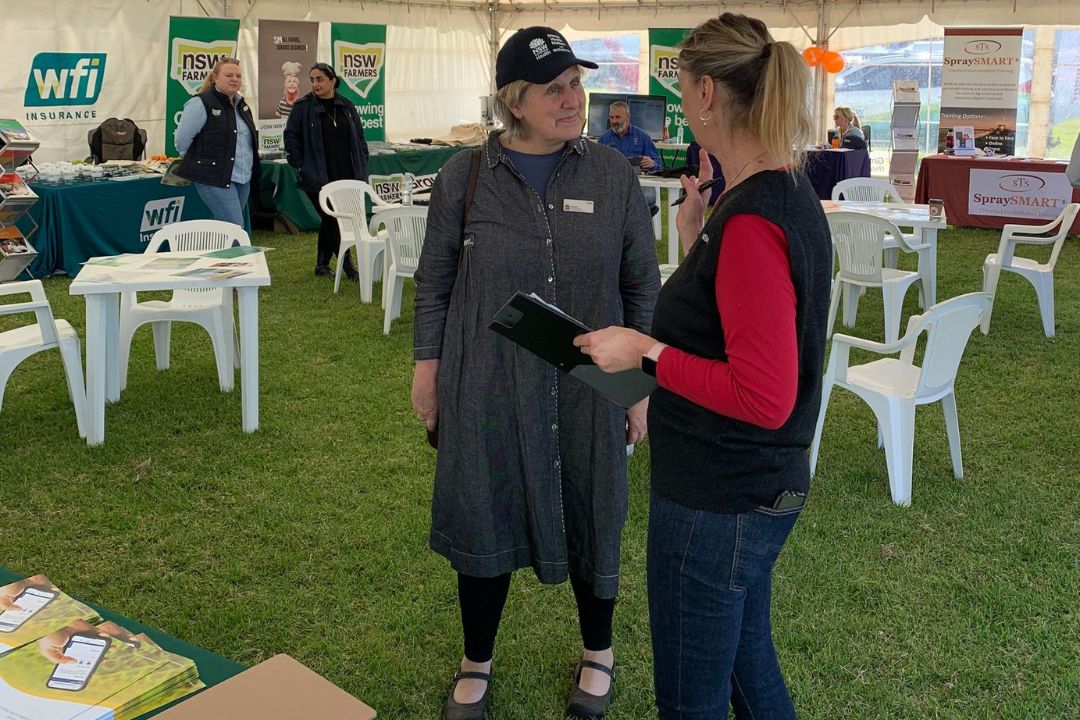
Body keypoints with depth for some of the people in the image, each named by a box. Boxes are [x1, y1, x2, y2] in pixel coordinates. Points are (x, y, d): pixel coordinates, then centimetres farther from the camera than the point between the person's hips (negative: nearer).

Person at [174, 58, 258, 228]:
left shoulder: (240, 103, 12)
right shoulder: (201, 104, -11)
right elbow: (181, 140, -8)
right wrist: (200, 160, 5)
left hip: (243, 177, 8)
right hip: (214, 178, -8)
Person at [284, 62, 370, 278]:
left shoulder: (347, 107, 10)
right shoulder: (303, 107, -3)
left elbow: (359, 138, 15)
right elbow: (291, 137, -1)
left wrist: (362, 167, 7)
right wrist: (301, 165, -8)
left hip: (346, 176, 4)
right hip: (318, 178, -4)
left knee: (329, 221, 11)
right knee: (332, 220, -6)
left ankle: (322, 264, 24)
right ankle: (348, 267, -1)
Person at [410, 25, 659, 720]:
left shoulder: (613, 174, -3)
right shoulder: (465, 177, -4)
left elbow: (642, 283, 2)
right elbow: (435, 279, 5)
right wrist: (428, 363, 4)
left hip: (587, 389, 0)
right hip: (487, 387, 0)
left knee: (591, 520, 15)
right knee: (485, 523, 13)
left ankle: (598, 654, 41)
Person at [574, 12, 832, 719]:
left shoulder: (750, 222, -25)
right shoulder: (793, 195, 5)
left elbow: (765, 396, -27)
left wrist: (646, 351, -21)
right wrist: (699, 242, 5)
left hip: (717, 503, -10)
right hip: (762, 486, 10)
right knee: (749, 663, 27)